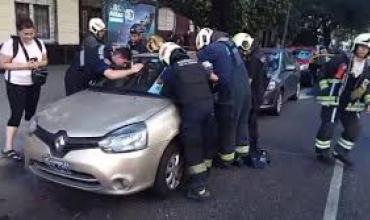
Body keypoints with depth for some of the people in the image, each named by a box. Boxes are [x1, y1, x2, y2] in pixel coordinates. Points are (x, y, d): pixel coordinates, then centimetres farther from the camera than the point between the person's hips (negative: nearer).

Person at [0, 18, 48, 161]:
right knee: (17, 114, -9)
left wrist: (38, 64, -13)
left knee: (31, 112, 14)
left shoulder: (39, 43, 3)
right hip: (16, 85, -5)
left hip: (34, 84, 6)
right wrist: (25, 65, -24)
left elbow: (45, 60, 10)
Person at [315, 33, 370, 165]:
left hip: (350, 105, 6)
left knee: (354, 129, 8)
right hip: (333, 100, -6)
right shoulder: (342, 60, -9)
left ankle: (341, 152, 24)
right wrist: (325, 88, -7)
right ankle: (322, 152, 12)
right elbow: (323, 72, -2)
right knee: (327, 127, -5)